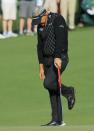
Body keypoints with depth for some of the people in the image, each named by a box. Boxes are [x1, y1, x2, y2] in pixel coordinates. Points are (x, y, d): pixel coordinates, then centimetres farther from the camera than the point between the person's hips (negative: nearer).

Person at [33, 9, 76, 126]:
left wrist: (58, 57, -30)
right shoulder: (40, 26, 11)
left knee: (48, 83, -22)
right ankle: (57, 120, 8)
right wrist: (41, 66, 10)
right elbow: (40, 46, 13)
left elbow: (60, 39, -22)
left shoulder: (57, 19, -11)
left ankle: (68, 92, 4)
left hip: (60, 59, -7)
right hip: (47, 60, 8)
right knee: (52, 90, 5)